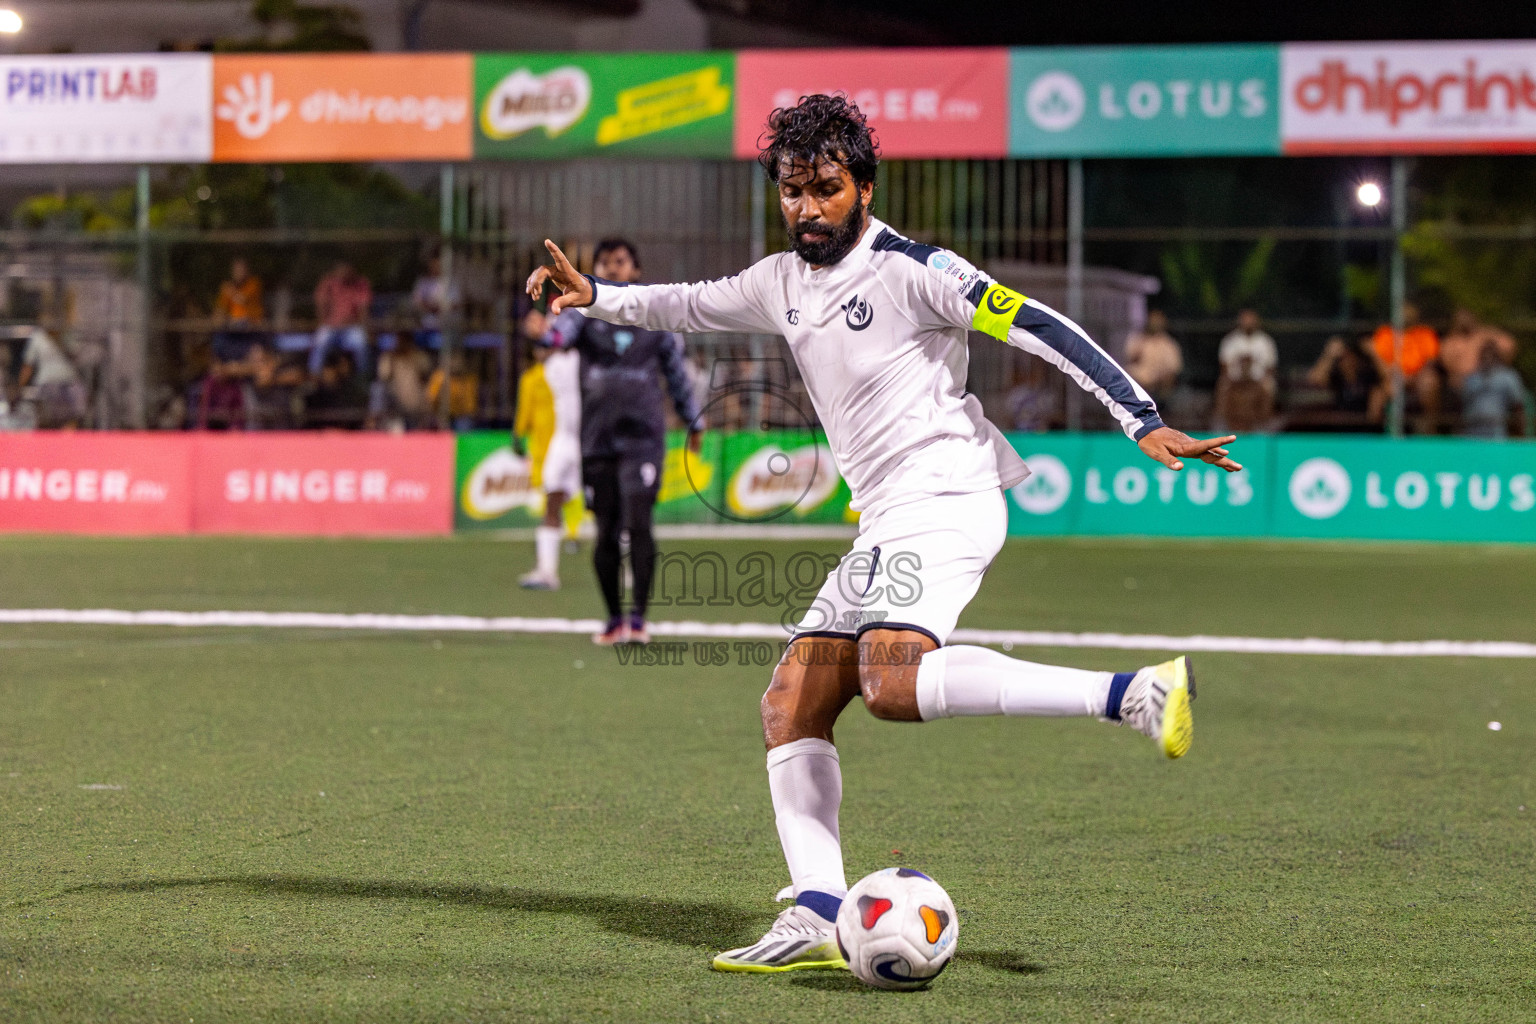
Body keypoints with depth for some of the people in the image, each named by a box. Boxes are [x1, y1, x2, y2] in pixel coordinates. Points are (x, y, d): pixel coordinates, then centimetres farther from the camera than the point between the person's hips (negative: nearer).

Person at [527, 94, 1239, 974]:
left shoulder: (909, 270, -8)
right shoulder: (784, 282, 16)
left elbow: (1041, 328, -11)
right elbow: (691, 306, 35)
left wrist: (1146, 421, -18)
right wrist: (596, 297, 22)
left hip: (943, 498, -9)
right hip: (888, 522, 9)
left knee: (894, 683, -31)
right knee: (791, 707, 1)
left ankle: (1131, 694, -34)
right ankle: (820, 916, -5)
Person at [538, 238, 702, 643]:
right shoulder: (586, 311, 6)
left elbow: (676, 371, 19)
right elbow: (557, 337, -16)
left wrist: (693, 422, 26)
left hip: (643, 434, -1)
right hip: (598, 438, 1)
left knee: (638, 523, -14)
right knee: (605, 531, 3)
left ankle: (638, 617, -10)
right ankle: (614, 618, 17)